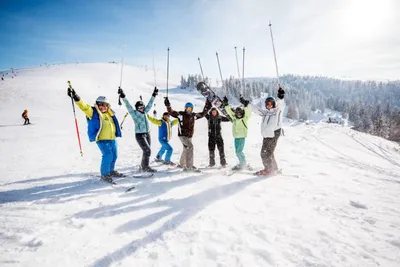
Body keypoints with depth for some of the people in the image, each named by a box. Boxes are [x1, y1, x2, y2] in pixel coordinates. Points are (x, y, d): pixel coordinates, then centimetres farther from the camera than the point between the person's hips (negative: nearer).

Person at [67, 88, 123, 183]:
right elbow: (84, 106, -18)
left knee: (114, 155, 15)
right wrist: (76, 97, -32)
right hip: (102, 139, -8)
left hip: (112, 139, 8)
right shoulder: (93, 112, -4)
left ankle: (111, 171, 36)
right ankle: (104, 174, 0)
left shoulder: (109, 113, 12)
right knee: (108, 155, -18)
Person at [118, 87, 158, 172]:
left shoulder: (145, 112, 10)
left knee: (147, 151, 8)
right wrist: (123, 97, -24)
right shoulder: (134, 113, -5)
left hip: (147, 134, 7)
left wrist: (154, 95, 20)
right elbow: (128, 106, -14)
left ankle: (143, 167, 21)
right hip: (140, 135, -7)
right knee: (147, 151, -12)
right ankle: (145, 167, 2)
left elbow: (149, 104, 17)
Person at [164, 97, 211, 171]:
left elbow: (202, 114, 18)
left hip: (189, 136, 7)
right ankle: (189, 166, -22)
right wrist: (168, 105, -24)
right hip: (182, 135, -7)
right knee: (190, 146, -24)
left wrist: (206, 107, 14)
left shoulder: (194, 115, 7)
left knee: (186, 149, 19)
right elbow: (171, 112, -11)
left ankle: (182, 164, 40)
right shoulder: (180, 114, -6)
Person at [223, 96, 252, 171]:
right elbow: (229, 111, 14)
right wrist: (226, 103, 9)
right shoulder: (234, 117, 8)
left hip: (242, 137, -6)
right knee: (237, 151, 11)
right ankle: (242, 163, 26)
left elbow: (248, 110, -20)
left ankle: (243, 164, 7)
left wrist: (245, 103, -33)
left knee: (239, 151, -8)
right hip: (236, 137, 6)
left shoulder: (245, 117, -6)